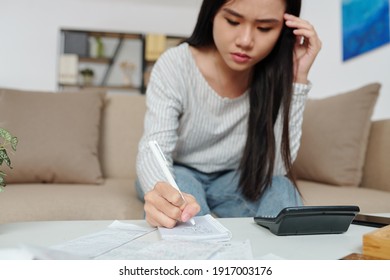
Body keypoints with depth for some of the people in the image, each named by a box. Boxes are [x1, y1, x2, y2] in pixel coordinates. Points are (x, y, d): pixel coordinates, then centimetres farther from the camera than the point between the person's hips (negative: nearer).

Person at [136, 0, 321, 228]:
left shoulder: (276, 75, -16)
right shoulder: (175, 66, -22)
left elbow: (276, 168, -23)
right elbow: (153, 151, -30)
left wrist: (297, 78, -28)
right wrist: (161, 192, -55)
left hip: (233, 182, 2)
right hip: (176, 176, -1)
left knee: (280, 188, -29)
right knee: (178, 184, -35)